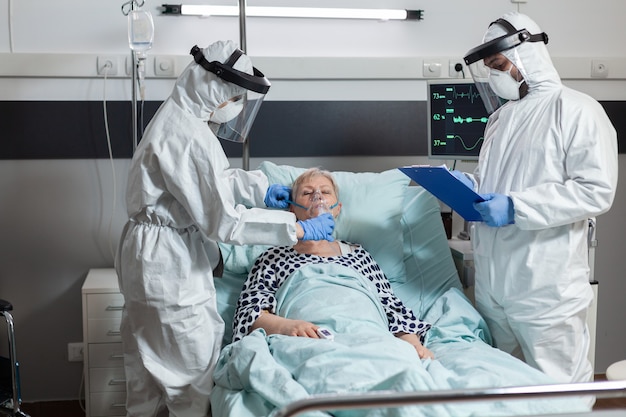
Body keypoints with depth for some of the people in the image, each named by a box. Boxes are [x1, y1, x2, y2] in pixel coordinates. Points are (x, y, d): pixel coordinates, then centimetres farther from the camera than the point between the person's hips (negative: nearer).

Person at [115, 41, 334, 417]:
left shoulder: (180, 117, 6)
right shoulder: (189, 137, -25)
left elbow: (214, 177, 23)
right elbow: (224, 220, -25)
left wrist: (261, 188, 16)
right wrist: (298, 228, -20)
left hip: (157, 256, 10)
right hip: (171, 262, -10)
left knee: (148, 357, 21)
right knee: (194, 362, 2)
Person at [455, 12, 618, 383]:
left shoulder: (575, 110, -8)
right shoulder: (501, 116, 17)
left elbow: (597, 191, -17)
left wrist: (516, 207, -22)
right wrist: (469, 185, 4)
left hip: (546, 289, -8)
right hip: (492, 284, 8)